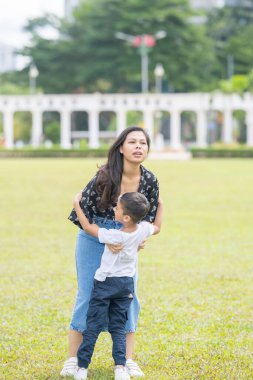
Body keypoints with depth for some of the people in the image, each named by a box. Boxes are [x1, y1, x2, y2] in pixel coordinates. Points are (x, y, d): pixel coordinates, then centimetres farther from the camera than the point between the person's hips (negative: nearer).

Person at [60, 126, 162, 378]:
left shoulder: (150, 181, -11)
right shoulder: (105, 177, -23)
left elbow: (150, 215, 4)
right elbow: (83, 211, -19)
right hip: (93, 240, -3)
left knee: (128, 297, 2)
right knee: (87, 296, 0)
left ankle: (128, 360, 14)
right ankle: (73, 359, 11)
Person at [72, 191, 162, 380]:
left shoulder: (114, 236, -25)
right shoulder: (143, 229, -11)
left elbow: (88, 227, -14)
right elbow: (157, 227, 14)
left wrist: (76, 204, -4)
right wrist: (159, 205, 23)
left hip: (106, 283, -5)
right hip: (127, 283, 5)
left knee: (93, 326, 2)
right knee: (118, 327, 11)